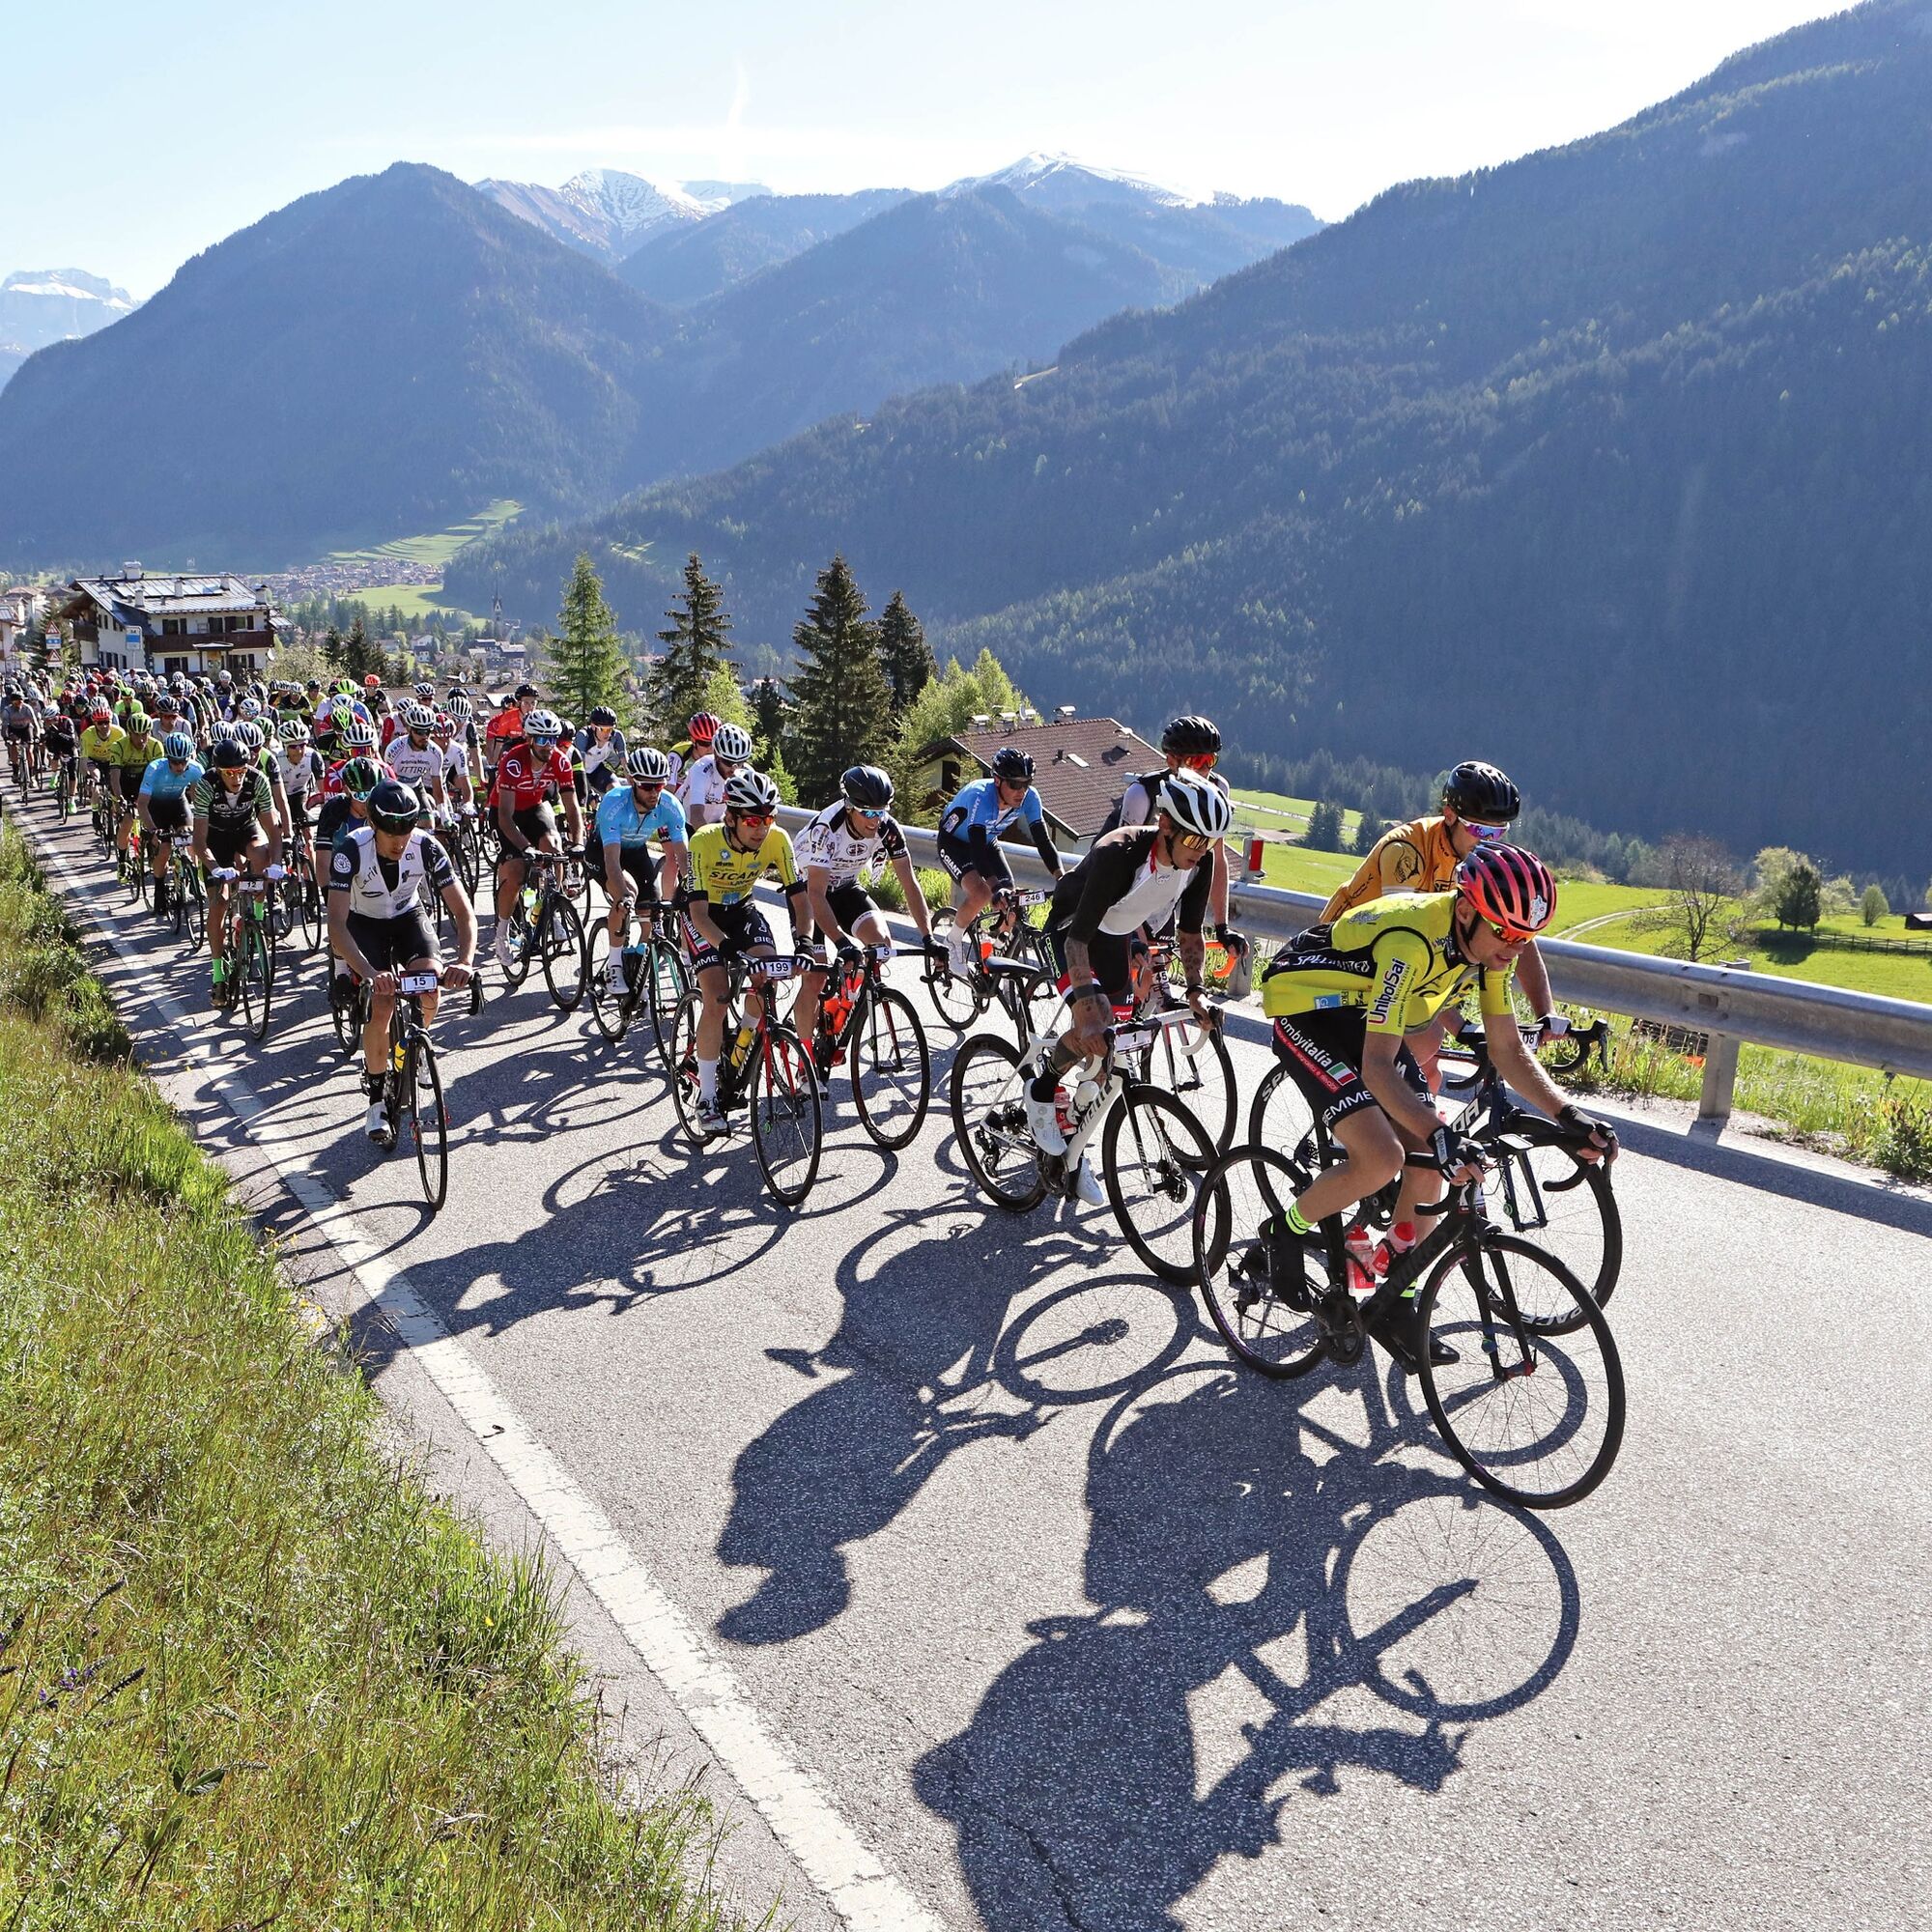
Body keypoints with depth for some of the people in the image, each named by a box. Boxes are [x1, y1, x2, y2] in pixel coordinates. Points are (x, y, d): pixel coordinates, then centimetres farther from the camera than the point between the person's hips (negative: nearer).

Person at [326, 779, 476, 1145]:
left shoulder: (427, 848, -26)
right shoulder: (351, 850, -32)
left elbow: (464, 911, -25)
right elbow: (336, 924, -38)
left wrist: (464, 961, -44)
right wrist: (369, 972, -54)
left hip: (407, 917, 2)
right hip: (364, 922, -2)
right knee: (383, 1002, -22)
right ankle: (376, 1101, -4)